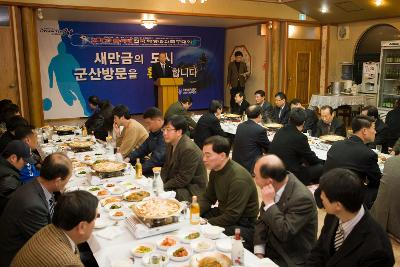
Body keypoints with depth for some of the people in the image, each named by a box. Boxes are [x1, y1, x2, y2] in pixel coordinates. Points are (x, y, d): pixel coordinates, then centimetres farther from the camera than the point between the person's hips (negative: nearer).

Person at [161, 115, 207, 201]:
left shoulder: (189, 149, -26)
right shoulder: (171, 144, 2)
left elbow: (182, 180, -22)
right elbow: (166, 167, 10)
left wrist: (164, 187, -17)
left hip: (192, 190, -8)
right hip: (176, 184, 8)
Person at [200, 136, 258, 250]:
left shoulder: (238, 179, -28)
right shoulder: (215, 170, 1)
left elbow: (231, 217, -24)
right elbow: (207, 197, 10)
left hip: (242, 225, -8)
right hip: (223, 213, 9)